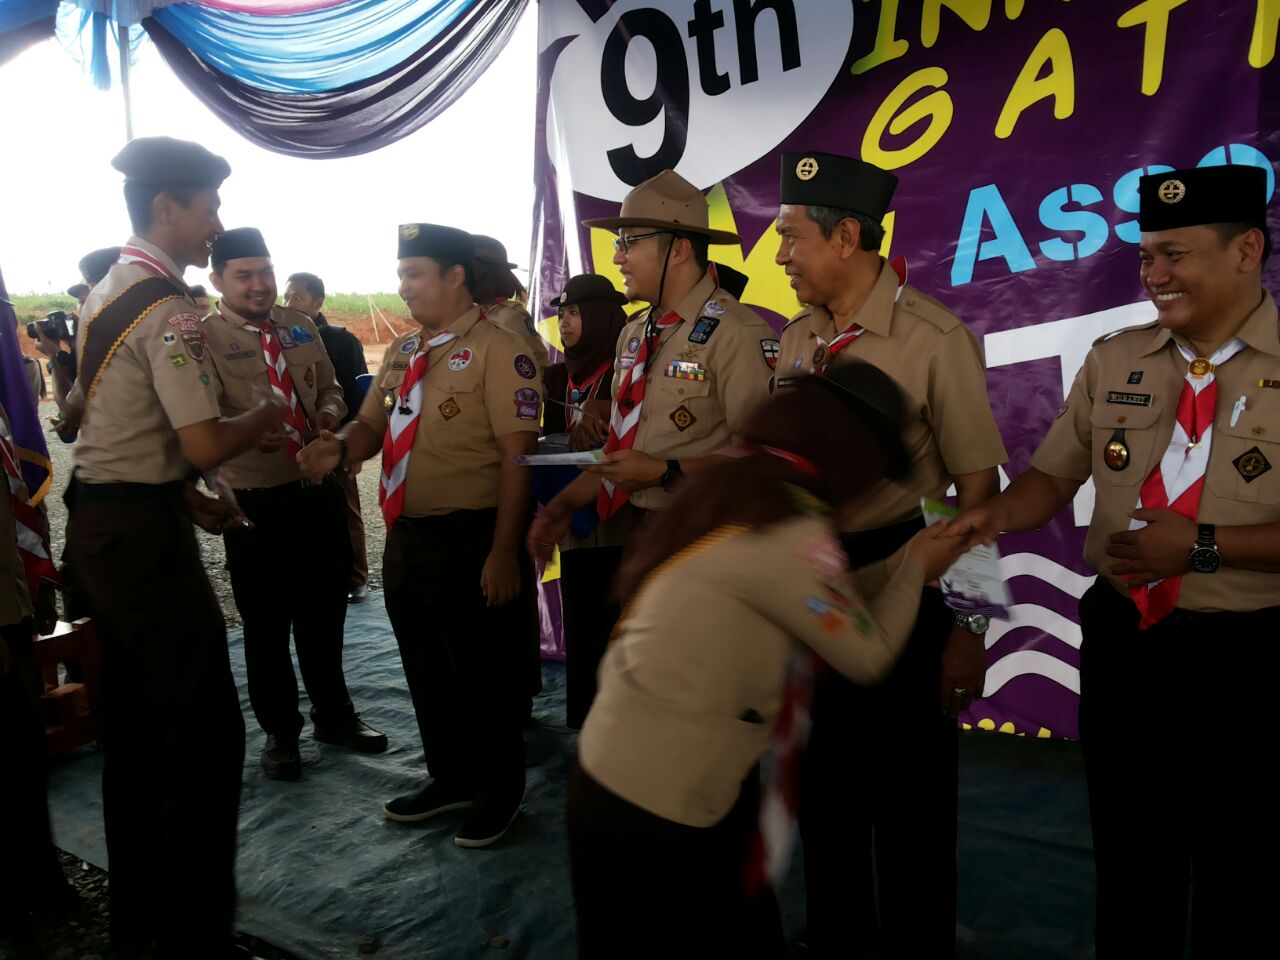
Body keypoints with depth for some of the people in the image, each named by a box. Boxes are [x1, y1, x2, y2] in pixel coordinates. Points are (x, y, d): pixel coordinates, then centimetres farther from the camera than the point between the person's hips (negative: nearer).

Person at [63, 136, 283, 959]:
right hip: (143, 531, -10)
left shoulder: (106, 294, 15)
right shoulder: (168, 307, -16)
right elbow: (204, 445, -20)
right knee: (206, 727, -3)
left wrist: (190, 500, 16)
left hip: (101, 520, 10)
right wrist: (271, 413, -3)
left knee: (137, 720, 17)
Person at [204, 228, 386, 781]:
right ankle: (280, 731, 29)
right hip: (256, 500, -5)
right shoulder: (205, 337, -8)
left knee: (324, 612, 18)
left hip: (319, 490, 5)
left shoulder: (300, 328, 9)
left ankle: (334, 715, 38)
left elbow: (329, 387, 17)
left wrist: (329, 412, -7)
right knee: (266, 622, 9)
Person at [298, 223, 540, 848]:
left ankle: (498, 793, 30)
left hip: (470, 538, -8)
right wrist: (337, 447, -8)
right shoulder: (401, 352, 12)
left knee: (482, 675, 8)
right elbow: (371, 425, 17)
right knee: (425, 670, 20)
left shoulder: (497, 349, -12)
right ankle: (449, 778, 41)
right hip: (406, 535, 8)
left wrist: (503, 552, -21)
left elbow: (517, 455, -17)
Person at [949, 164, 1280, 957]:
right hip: (1122, 638, 4)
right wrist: (997, 515, -15)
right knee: (1127, 850, 21)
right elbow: (1054, 474, 4)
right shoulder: (1114, 361, 3)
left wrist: (1203, 545, -22)